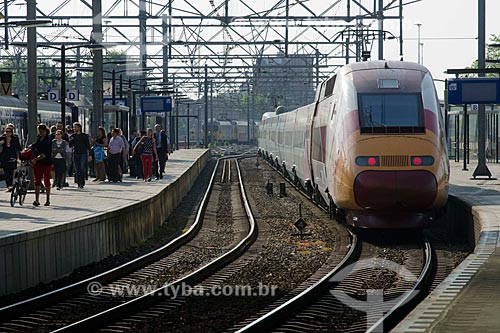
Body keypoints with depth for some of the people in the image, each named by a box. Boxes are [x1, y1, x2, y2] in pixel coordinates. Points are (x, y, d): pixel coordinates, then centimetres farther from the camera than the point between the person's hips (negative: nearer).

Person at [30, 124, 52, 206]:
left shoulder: (48, 140, -14)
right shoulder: (38, 138, 8)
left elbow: (45, 154, -22)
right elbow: (34, 146, 27)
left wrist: (36, 159, -28)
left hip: (46, 163, -6)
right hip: (37, 163, 6)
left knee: (46, 181, 3)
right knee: (37, 181, 0)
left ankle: (48, 200, 12)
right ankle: (37, 200, -3)